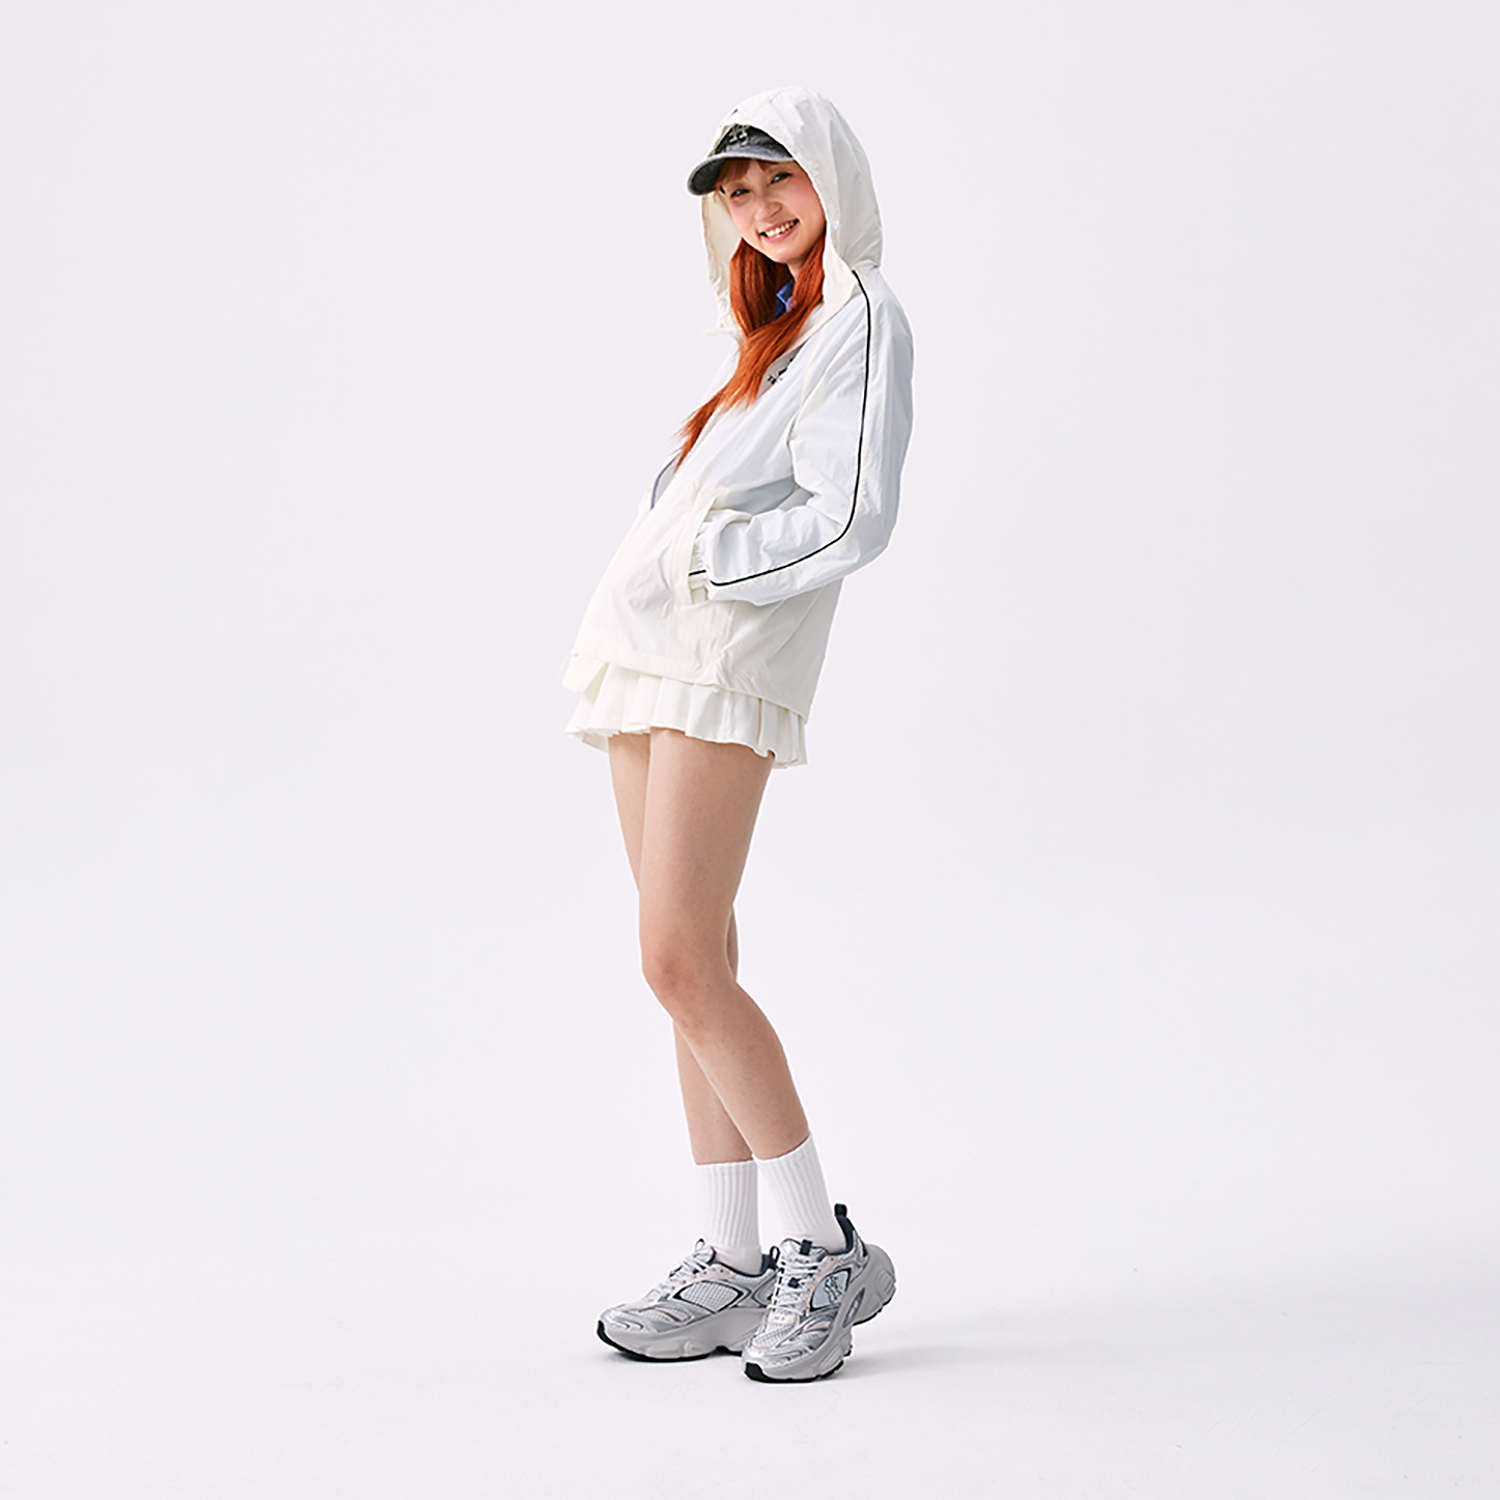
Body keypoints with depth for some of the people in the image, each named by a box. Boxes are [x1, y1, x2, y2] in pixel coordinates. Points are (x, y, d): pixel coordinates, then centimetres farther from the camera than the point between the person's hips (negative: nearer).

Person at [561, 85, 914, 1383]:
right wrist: (661, 568, 5)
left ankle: (827, 1252, -5)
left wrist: (709, 560, -9)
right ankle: (733, 1269, 10)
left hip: (729, 658, -9)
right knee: (693, 966, 6)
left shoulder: (860, 318, -4)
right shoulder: (776, 327, 24)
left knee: (680, 962, -15)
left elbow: (852, 520, -16)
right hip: (652, 649, 9)